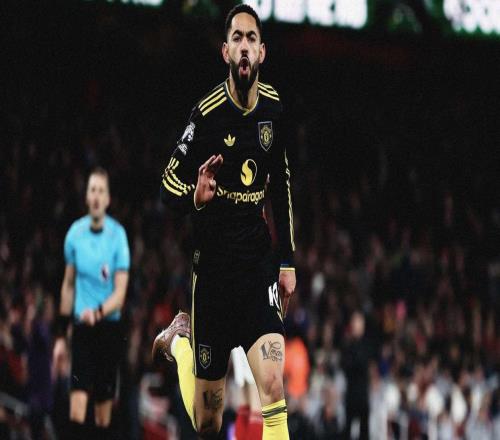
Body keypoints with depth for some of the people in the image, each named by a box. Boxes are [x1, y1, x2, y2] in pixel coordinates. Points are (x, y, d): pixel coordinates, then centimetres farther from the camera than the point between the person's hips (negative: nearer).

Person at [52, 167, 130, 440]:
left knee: (104, 402, 6)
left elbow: (120, 292, -9)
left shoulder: (118, 235, -6)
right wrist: (61, 335, 13)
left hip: (109, 327, -1)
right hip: (81, 326, 1)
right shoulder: (75, 233, 2)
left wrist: (98, 312, -29)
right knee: (78, 398, -12)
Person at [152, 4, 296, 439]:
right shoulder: (207, 113, -13)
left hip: (259, 261, 3)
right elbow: (169, 182, -7)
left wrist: (287, 261, 15)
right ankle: (179, 338, 40)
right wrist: (195, 197, -29)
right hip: (213, 265, -3)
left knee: (273, 384, -20)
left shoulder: (274, 107, 2)